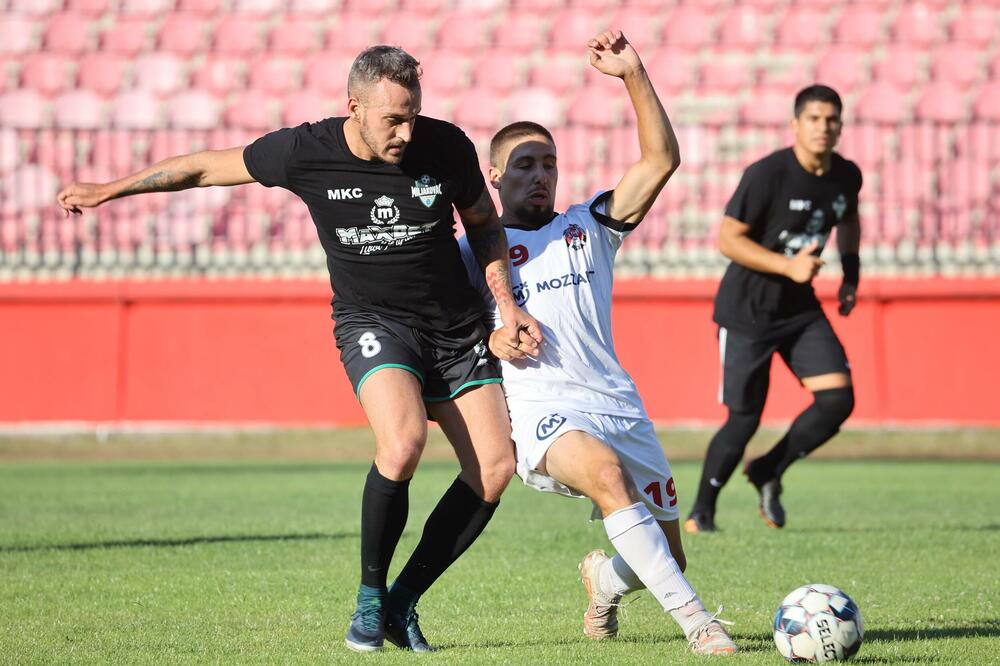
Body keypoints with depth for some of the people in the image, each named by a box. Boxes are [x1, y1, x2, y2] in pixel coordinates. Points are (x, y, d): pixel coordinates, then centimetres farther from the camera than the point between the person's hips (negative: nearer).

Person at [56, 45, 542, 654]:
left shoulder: (447, 147, -11)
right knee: (402, 443, -31)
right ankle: (370, 597, -9)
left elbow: (484, 223, 10)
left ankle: (403, 601, 5)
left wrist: (506, 302, -2)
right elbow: (208, 166, 2)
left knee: (495, 470, -12)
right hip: (371, 320, -3)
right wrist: (109, 190, 11)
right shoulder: (304, 152, -15)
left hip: (456, 326, 3)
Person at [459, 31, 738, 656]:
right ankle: (697, 622, -40)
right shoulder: (471, 251, 14)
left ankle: (604, 578, 39)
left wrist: (633, 75, -1)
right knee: (606, 473, -37)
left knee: (667, 555, 3)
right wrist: (491, 341, -8)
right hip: (540, 411, -4)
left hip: (617, 404, 4)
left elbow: (661, 159, 9)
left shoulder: (589, 226, 20)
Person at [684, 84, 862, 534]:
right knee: (744, 419, -3)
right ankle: (701, 512, 18)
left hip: (801, 309, 6)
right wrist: (788, 266, -27)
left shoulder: (847, 176, 0)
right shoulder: (767, 175, -20)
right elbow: (727, 239, -19)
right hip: (746, 311, -6)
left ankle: (768, 471, 14)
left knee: (838, 399, -9)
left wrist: (851, 274, 11)